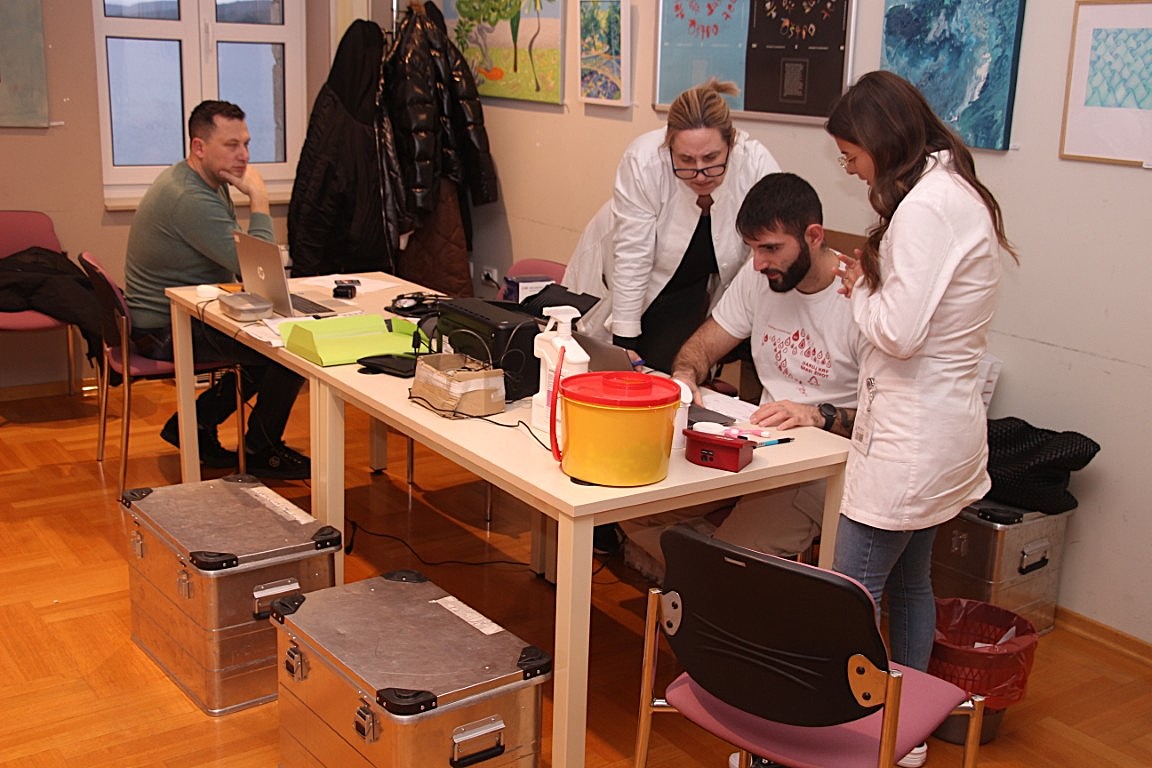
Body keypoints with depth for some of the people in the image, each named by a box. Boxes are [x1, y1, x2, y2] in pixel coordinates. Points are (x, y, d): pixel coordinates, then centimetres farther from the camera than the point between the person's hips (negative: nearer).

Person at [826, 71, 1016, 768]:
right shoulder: (960, 192, 12)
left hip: (912, 434, -10)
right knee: (909, 582, 19)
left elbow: (899, 332, -22)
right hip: (944, 422, 10)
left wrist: (859, 288, -5)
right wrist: (871, 279, 5)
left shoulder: (925, 205, -19)